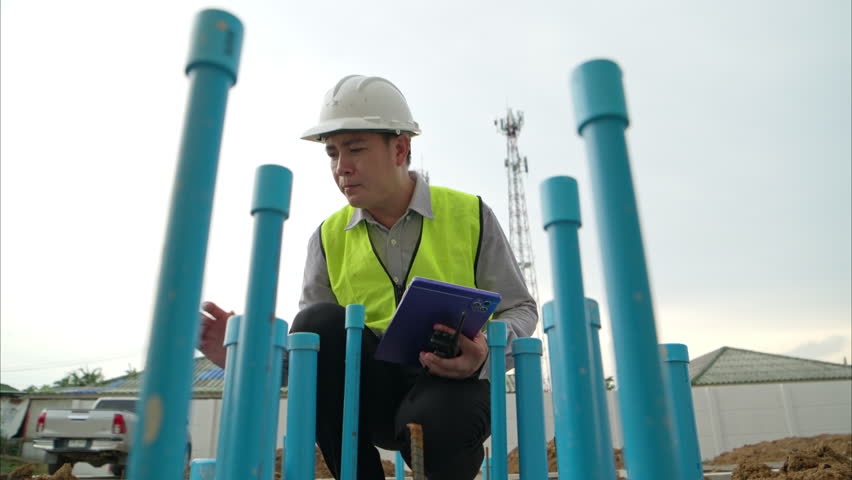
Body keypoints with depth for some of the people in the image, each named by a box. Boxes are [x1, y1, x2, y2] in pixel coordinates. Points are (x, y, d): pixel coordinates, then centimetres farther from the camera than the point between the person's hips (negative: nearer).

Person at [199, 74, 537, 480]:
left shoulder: (470, 215, 1)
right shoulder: (329, 238, 8)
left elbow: (520, 309, 4)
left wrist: (486, 351, -19)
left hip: (452, 380, -3)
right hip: (369, 391, 3)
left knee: (437, 420, -37)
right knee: (317, 323, -26)